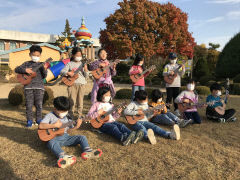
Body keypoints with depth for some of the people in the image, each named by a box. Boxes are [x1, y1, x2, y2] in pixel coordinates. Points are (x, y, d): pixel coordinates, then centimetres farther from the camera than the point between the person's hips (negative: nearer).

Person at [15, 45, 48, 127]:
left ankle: (38, 120, 19)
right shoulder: (26, 63, 10)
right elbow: (17, 69, 5)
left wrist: (44, 69, -18)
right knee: (29, 105, 3)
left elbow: (44, 76, 0)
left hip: (39, 86, 0)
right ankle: (29, 121, 15)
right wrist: (25, 70, -11)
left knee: (39, 104, 3)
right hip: (28, 86, 0)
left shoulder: (41, 64, 8)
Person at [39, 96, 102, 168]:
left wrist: (76, 126, -6)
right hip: (54, 138, -5)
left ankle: (87, 151, -35)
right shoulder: (50, 116, -2)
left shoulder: (67, 117, 11)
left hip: (65, 137, 5)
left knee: (82, 137, -10)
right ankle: (63, 157, -65)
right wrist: (54, 125, -21)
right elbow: (40, 126, -14)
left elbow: (68, 130, 12)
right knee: (51, 142, -40)